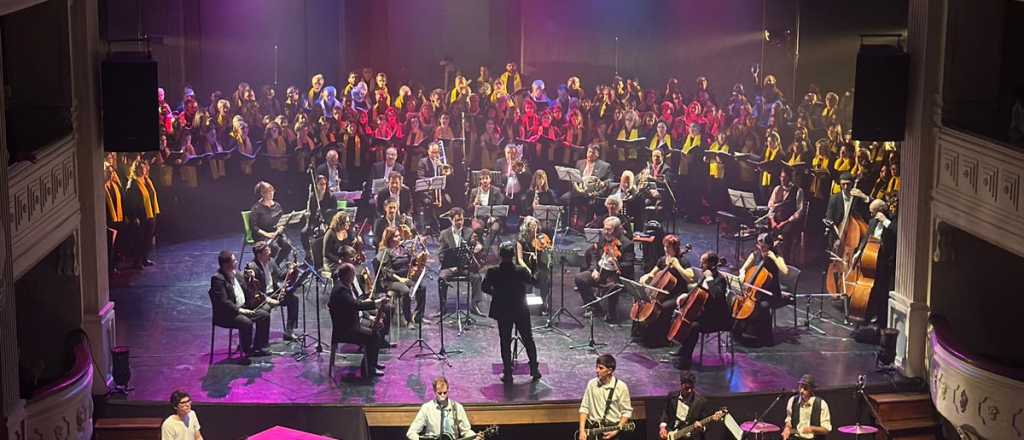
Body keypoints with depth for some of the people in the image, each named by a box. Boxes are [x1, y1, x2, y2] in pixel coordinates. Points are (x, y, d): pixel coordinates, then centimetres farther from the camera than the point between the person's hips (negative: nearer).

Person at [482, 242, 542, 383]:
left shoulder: (492, 272, -12)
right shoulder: (521, 271, -14)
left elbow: (484, 288, -1)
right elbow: (534, 281, 0)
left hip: (502, 313, 0)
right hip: (521, 311, 0)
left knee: (505, 342, 9)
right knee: (528, 340, 15)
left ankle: (507, 374, 9)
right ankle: (534, 370, 21)